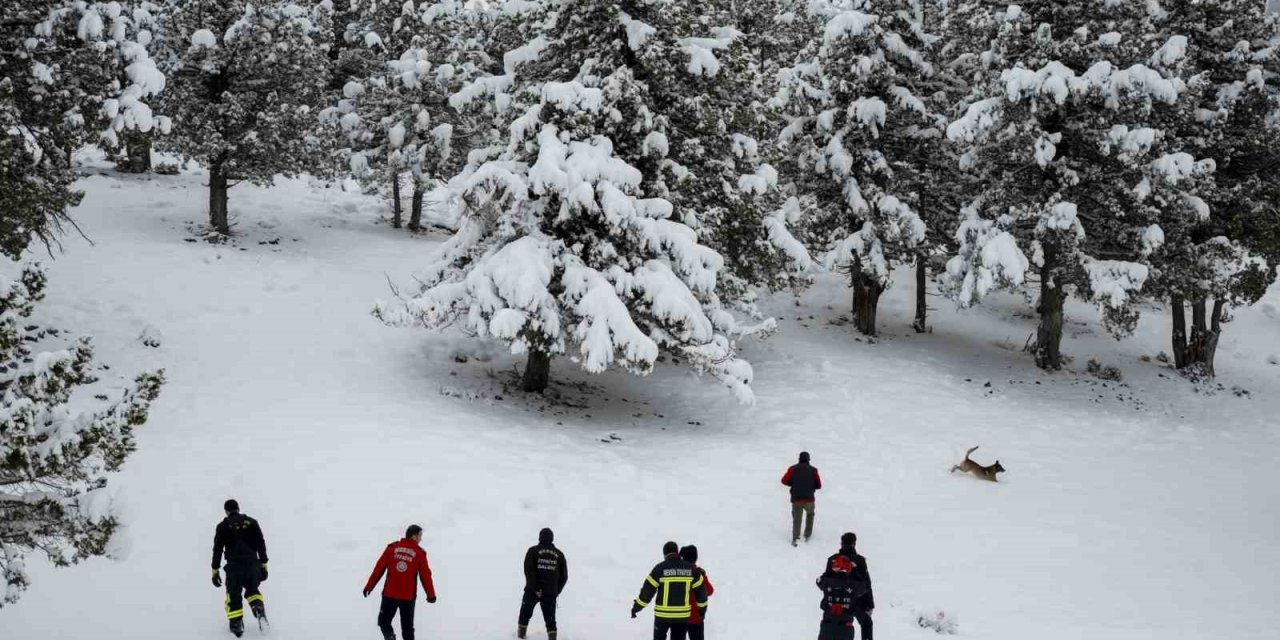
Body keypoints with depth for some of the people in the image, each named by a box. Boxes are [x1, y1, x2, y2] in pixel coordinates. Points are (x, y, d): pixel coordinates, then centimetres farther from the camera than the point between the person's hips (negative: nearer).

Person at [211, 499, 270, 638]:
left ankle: (236, 625, 2)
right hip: (252, 564, 2)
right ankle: (259, 609, -4)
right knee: (252, 590, 22)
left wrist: (215, 571, 7)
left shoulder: (223, 526, 4)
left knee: (233, 596, 11)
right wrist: (263, 565, 12)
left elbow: (217, 549, 2)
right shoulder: (251, 522, 9)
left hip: (234, 566, -2)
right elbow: (261, 544, 7)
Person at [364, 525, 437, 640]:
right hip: (408, 596, 0)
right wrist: (431, 595, 14)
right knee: (407, 627, 12)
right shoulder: (420, 553, -2)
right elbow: (426, 576, 2)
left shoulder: (392, 548, 0)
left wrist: (369, 586, 9)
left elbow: (379, 568, 1)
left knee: (384, 621, 13)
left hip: (389, 594, 0)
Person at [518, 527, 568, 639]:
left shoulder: (533, 551, -2)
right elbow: (564, 576, 9)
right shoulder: (559, 554, 8)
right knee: (550, 618, 8)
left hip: (532, 591, -2)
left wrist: (535, 588, -14)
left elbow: (529, 570, -13)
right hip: (551, 592, 2)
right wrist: (556, 591, 15)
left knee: (525, 613, 16)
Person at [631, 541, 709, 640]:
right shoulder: (690, 568, 1)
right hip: (683, 615, 2)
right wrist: (702, 608, 21)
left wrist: (636, 607, 3)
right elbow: (700, 589, 8)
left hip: (663, 614, -2)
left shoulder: (660, 568, -8)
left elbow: (648, 590, -7)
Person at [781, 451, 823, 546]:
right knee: (810, 514, 28)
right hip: (809, 499, 0)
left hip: (796, 499, 0)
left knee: (796, 519, 7)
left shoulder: (793, 469, 0)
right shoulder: (813, 470, 1)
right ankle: (807, 534, 30)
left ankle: (795, 538, -10)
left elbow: (784, 480, 0)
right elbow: (819, 485, 4)